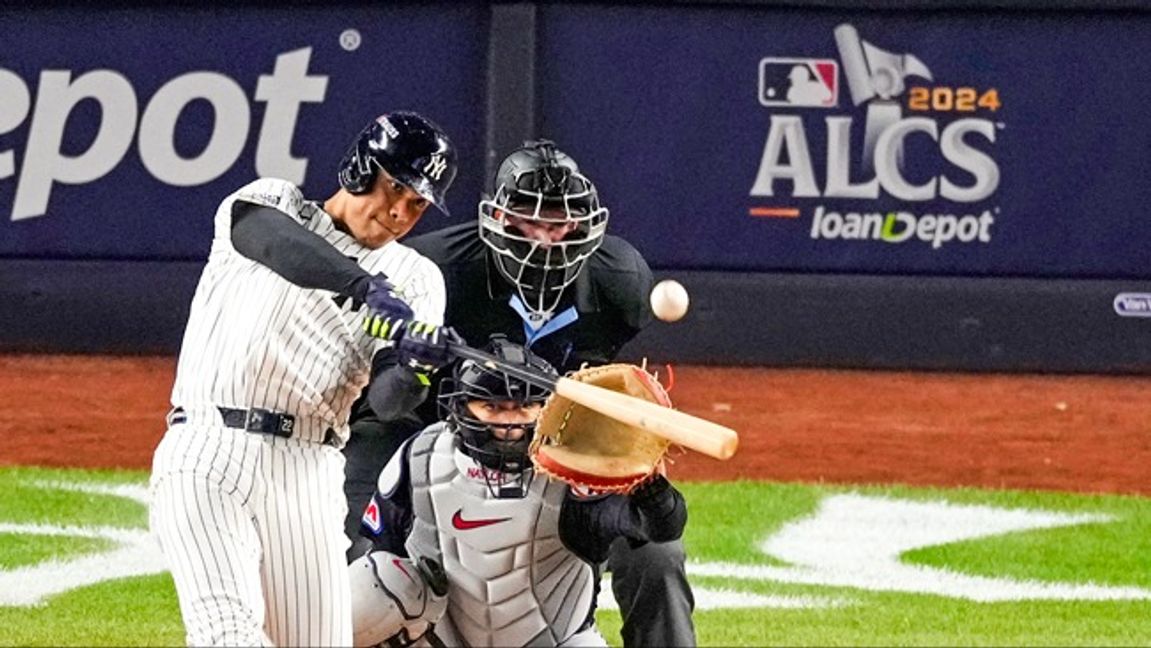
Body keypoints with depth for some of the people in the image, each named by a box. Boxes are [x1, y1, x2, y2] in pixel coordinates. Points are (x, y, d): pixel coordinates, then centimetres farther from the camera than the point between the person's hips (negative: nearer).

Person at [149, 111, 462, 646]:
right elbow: (271, 238, -19)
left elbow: (385, 397, -1)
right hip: (204, 455, -4)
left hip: (307, 478, 4)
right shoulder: (269, 203, 9)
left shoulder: (414, 278, 14)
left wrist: (417, 363, -26)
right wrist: (366, 288, -35)